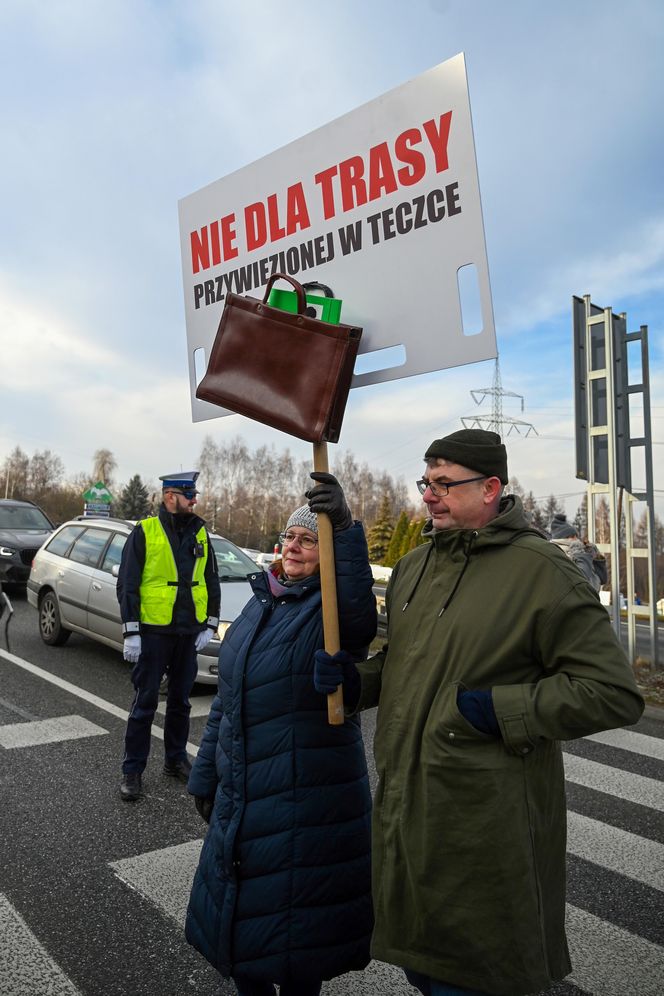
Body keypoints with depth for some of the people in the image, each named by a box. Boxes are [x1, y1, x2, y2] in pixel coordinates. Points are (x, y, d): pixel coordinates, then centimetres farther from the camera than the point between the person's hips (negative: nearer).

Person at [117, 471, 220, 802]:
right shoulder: (145, 531, -7)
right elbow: (127, 584, -8)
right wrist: (131, 632, -12)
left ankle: (176, 759, 30)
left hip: (190, 631, 5)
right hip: (154, 630, -4)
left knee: (180, 700, 15)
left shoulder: (200, 533, 7)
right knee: (145, 702, 3)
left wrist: (210, 624, 5)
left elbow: (211, 581, 12)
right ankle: (132, 770, 15)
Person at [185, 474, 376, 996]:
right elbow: (226, 699, 15)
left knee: (292, 919, 8)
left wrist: (344, 529, -52)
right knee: (239, 909, 22)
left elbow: (358, 614, -41)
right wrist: (206, 773, 18)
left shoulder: (330, 608, -13)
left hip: (306, 793, -7)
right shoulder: (260, 603, 8)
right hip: (241, 791, 7)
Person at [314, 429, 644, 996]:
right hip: (404, 806, 7)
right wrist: (354, 679, 0)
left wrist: (498, 708, -21)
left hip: (487, 824, -7)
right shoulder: (413, 567, 8)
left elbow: (614, 693, -16)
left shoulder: (541, 571, -14)